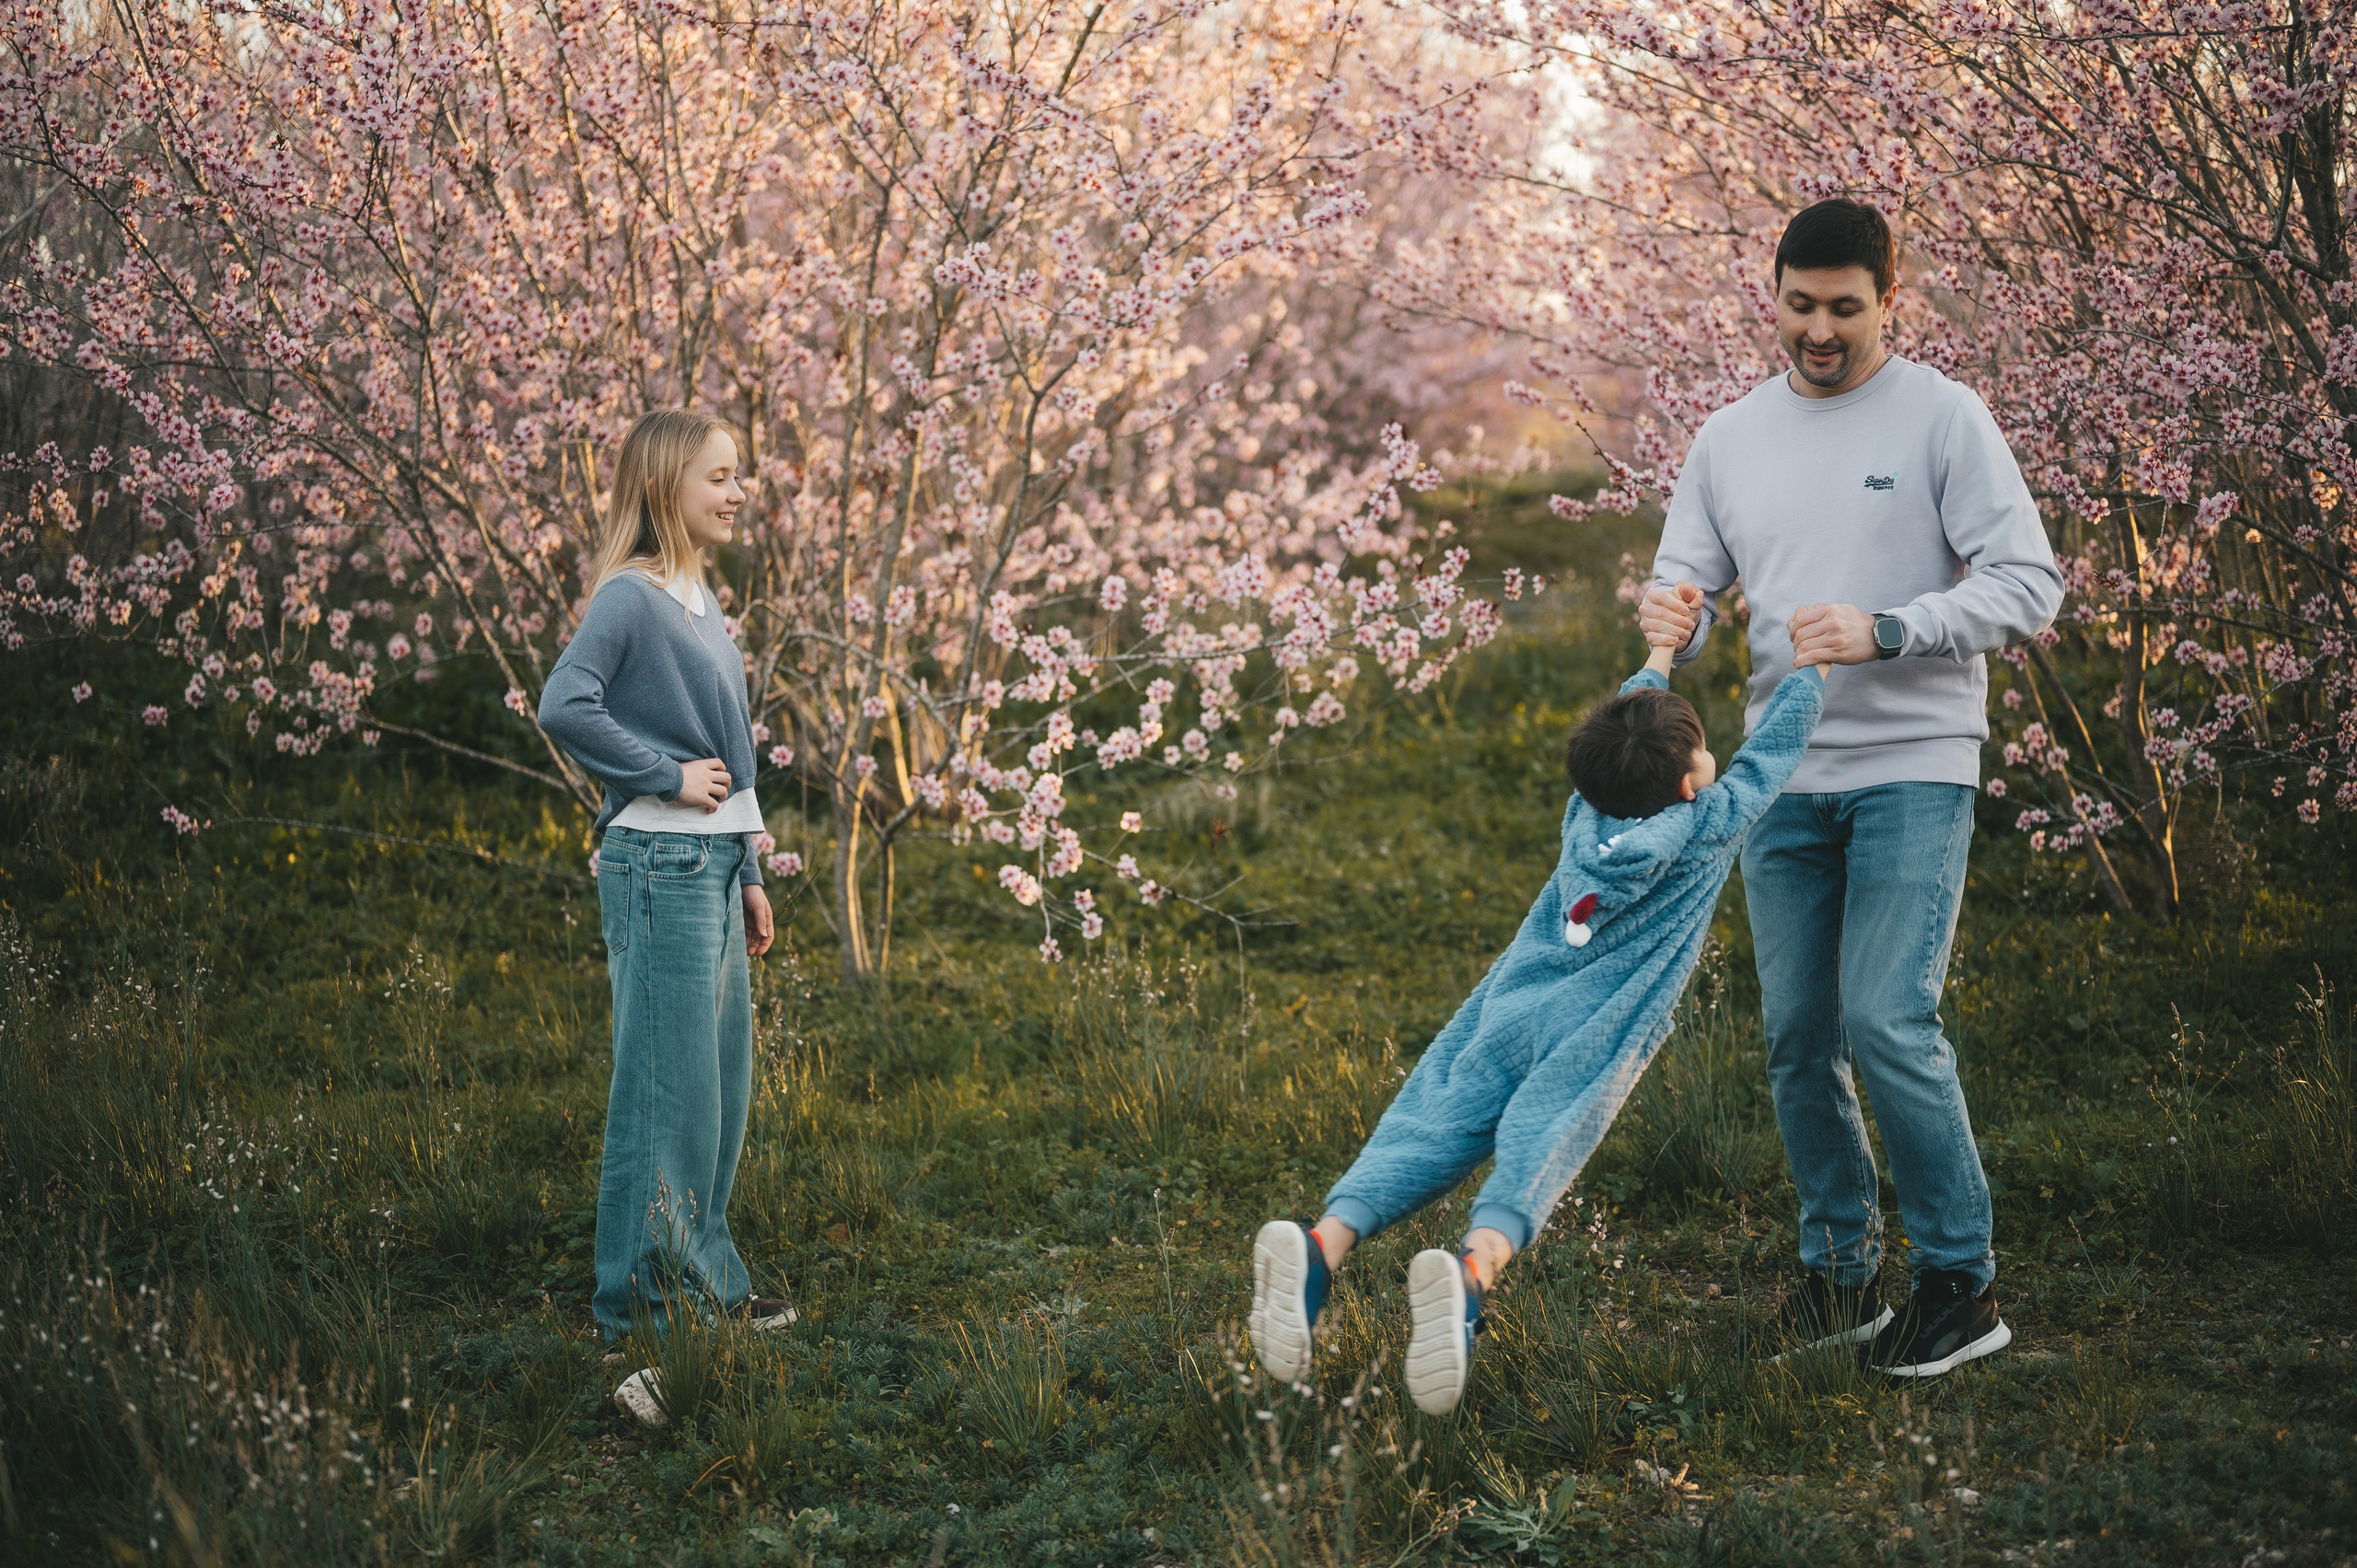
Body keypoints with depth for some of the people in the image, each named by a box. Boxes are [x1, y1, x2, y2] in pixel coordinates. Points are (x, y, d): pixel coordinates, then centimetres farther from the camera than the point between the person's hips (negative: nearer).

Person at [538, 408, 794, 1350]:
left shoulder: (697, 601, 16)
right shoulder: (631, 596, -11)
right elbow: (564, 708, -25)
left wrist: (747, 876, 20)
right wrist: (666, 775, -17)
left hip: (712, 866, 9)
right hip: (660, 866, -9)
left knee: (721, 1086, 13)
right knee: (668, 1086, -4)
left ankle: (705, 1280, 23)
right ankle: (647, 1297, 5)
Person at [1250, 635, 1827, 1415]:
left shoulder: (1588, 812, 19)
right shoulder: (1712, 827, 7)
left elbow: (1625, 723, 38)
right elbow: (1774, 746, 21)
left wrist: (1662, 650, 52)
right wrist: (1812, 663, 36)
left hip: (1509, 1007, 4)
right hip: (1594, 1035, -4)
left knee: (1431, 1126, -9)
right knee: (1538, 1152, -21)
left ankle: (1322, 1243, -32)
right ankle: (1474, 1270, -48)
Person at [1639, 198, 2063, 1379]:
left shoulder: (1943, 418, -3)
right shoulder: (1730, 437, 11)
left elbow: (2027, 585, -8)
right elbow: (1686, 586, 13)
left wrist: (1882, 632, -20)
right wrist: (1670, 619, -12)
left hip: (1912, 770, -5)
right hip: (1784, 779, 5)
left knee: (1888, 1021, -14)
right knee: (1797, 1036, 6)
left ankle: (1962, 1283, -1)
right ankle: (1839, 1267, 20)